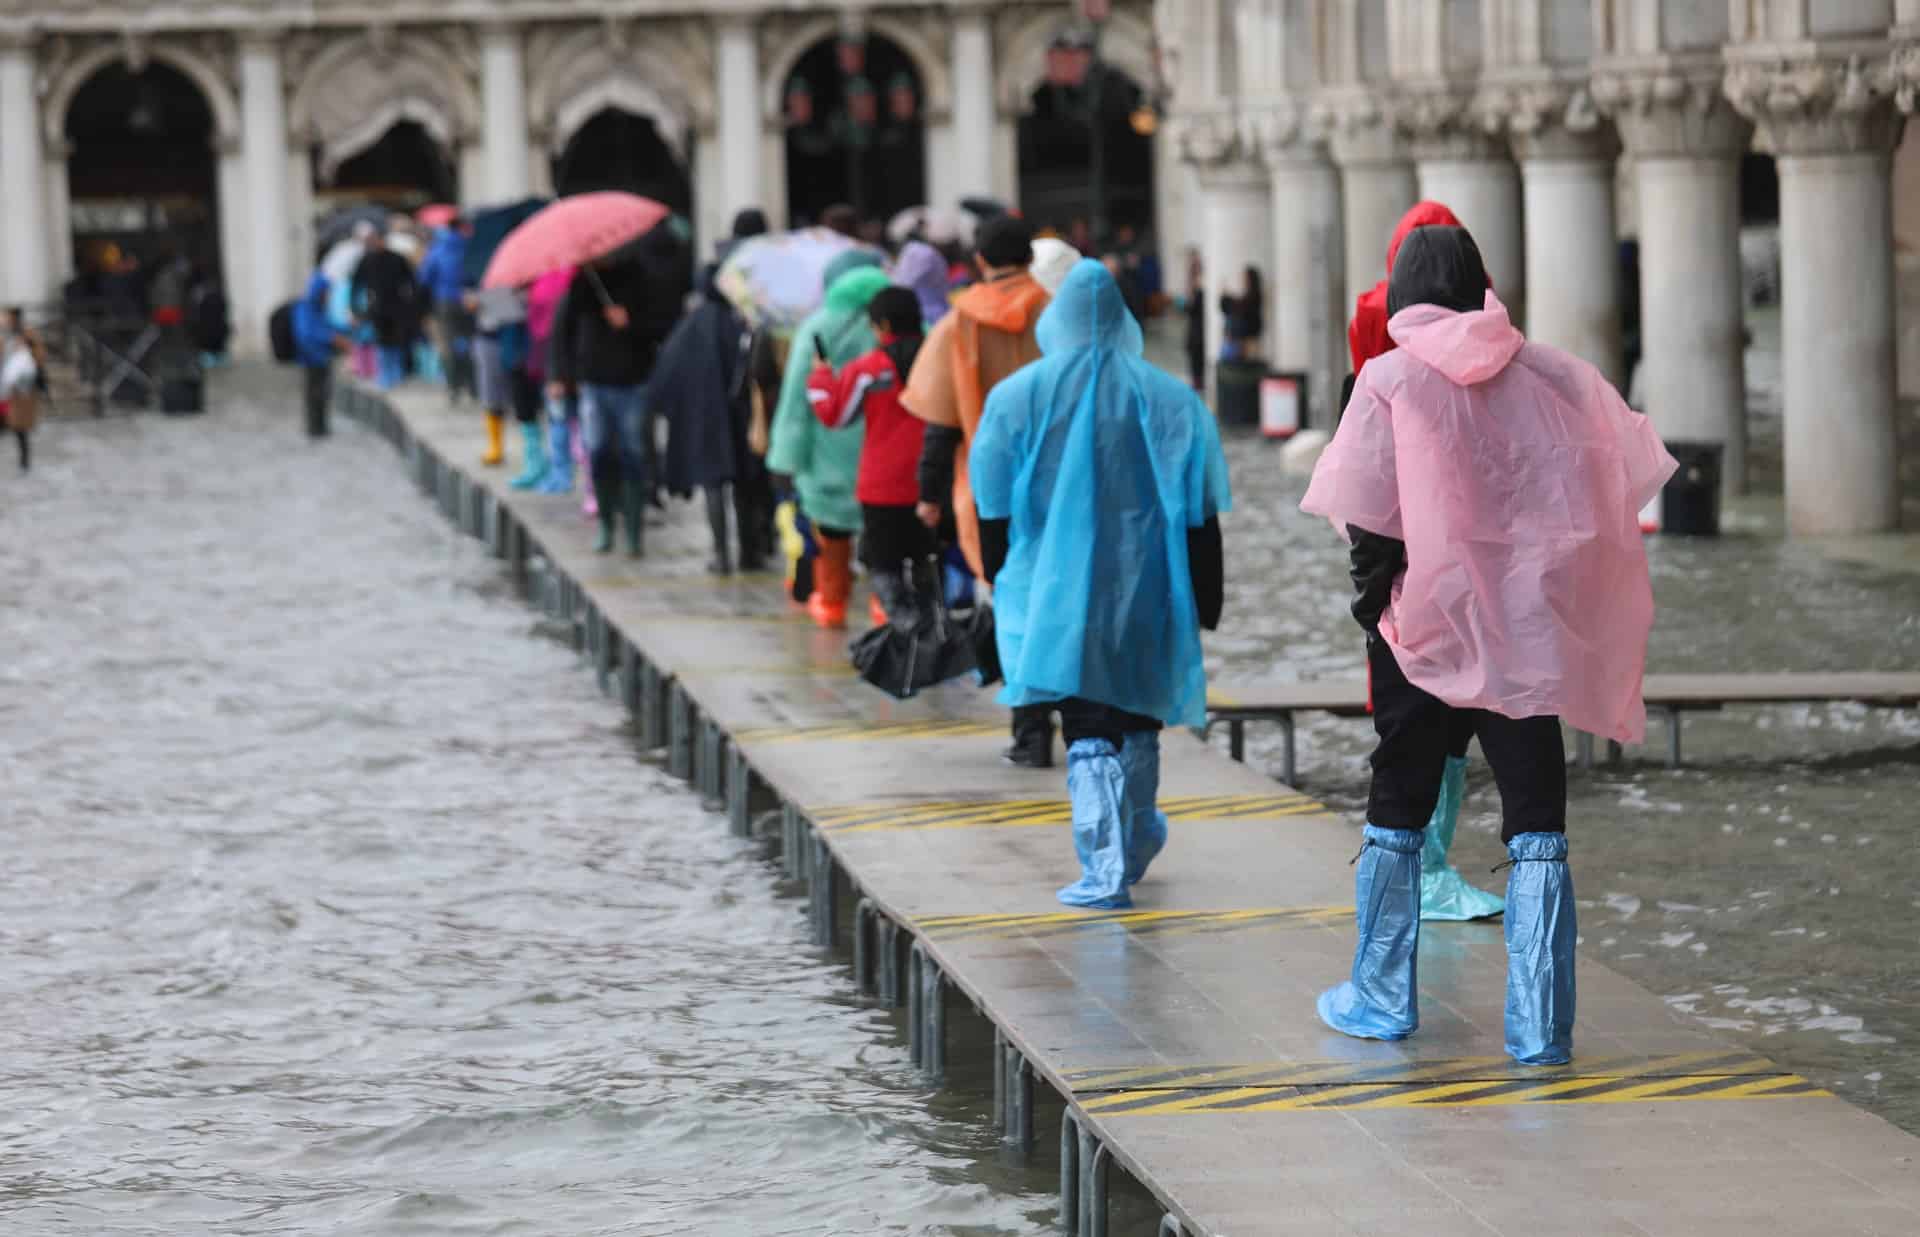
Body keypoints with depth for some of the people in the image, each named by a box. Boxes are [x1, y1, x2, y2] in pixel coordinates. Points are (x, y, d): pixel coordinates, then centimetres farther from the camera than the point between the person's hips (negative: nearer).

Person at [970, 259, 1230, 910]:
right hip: (1147, 590, 1)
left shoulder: (1018, 397, -2)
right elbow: (1200, 514, 0)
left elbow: (994, 509, 4)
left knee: (1087, 729, -5)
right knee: (1137, 720, 19)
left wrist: (1000, 587, 16)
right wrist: (1206, 605, 6)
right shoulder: (1170, 399, 0)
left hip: (1057, 589, -1)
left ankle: (1104, 866, -19)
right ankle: (1133, 845, 33)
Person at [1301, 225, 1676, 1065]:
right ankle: (1539, 1028, -2)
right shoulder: (1549, 374, -1)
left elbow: (1369, 520, -10)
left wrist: (1374, 602, 3)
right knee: (1535, 823, 3)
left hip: (1424, 626, -1)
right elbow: (1630, 472, 2)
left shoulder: (1390, 381, -8)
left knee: (1398, 810, 15)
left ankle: (1381, 998, 23)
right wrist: (1562, 578, 10)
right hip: (1527, 631, 1)